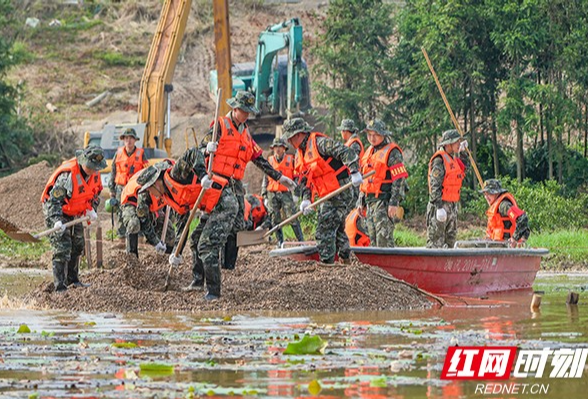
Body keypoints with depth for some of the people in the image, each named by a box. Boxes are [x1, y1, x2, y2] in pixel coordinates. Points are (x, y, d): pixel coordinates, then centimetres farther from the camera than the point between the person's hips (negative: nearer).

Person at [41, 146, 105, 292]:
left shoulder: (94, 172, -7)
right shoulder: (67, 175, -32)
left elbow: (96, 191, 14)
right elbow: (54, 199, -30)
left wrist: (91, 209, 0)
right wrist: (57, 220, -41)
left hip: (74, 213, 8)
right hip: (55, 211, -8)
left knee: (78, 245, 17)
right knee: (62, 248, -15)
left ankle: (72, 279, 35)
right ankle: (60, 287, -16)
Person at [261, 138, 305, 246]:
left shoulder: (290, 160, 5)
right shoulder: (269, 161, 13)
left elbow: (296, 178, 5)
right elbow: (265, 180, 16)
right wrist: (264, 196, 10)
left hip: (286, 193, -3)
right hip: (272, 194, 3)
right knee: (275, 220, 2)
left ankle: (301, 240, -7)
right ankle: (280, 242, 10)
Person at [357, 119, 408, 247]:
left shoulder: (392, 152, -9)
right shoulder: (369, 152, 18)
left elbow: (399, 179, -14)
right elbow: (363, 179, 25)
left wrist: (394, 203, -20)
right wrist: (361, 201, 20)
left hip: (384, 201, -9)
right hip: (370, 201, 9)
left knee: (384, 236, -14)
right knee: (373, 237, 10)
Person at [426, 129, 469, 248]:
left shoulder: (453, 159, 14)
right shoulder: (439, 160, -14)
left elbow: (463, 169, 36)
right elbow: (435, 185, -19)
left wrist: (462, 152, 23)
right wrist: (439, 206, -24)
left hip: (452, 206, 9)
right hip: (441, 204, -9)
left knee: (450, 239, 14)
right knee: (436, 241, -8)